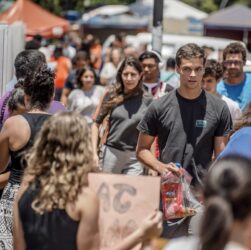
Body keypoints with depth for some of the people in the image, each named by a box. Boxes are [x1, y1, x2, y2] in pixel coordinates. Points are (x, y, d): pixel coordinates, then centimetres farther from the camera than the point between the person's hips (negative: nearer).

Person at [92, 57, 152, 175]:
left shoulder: (147, 101, 2)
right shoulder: (111, 95, 3)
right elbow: (96, 123, 6)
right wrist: (94, 153, -3)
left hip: (135, 157, -1)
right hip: (111, 152, 1)